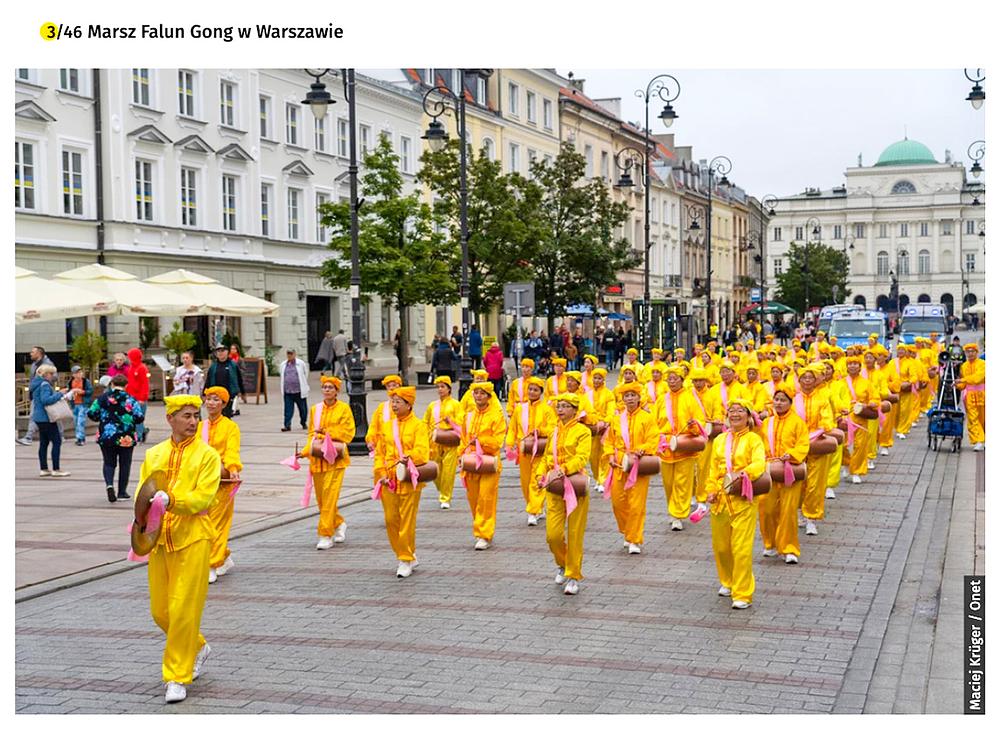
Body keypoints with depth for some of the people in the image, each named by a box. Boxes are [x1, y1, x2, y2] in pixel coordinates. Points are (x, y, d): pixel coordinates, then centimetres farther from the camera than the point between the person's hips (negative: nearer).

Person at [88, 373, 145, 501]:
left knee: (109, 463, 12)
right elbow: (139, 417, -10)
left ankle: (109, 484, -14)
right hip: (126, 437, -1)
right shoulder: (130, 399, -4)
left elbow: (91, 413, -2)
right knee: (124, 464, 12)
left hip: (106, 436, 1)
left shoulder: (103, 398, 0)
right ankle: (122, 492, 15)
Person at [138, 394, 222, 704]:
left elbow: (204, 496, -13)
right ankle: (197, 648, 37)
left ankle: (177, 677, 5)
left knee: (183, 610, -6)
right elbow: (142, 492, 6)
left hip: (192, 538, -5)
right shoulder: (154, 455, 11)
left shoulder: (207, 455, -3)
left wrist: (170, 499, -28)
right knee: (160, 610, 11)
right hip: (159, 538, 5)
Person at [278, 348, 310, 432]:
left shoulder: (301, 363, -1)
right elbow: (281, 375, 22)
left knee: (302, 408, 9)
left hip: (299, 390, -2)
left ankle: (303, 423, 27)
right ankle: (287, 425, -5)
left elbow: (306, 375, 10)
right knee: (288, 409, -4)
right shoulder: (283, 365, 8)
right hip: (287, 391, 2)